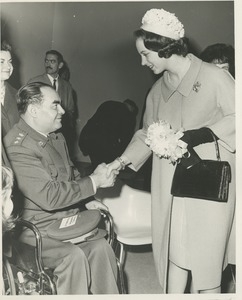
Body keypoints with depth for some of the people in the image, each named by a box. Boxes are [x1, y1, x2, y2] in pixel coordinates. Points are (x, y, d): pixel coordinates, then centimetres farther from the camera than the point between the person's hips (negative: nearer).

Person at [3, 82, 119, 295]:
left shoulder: (56, 137, 9)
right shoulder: (17, 148, -20)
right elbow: (49, 197, -26)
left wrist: (86, 200, 7)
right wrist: (94, 181, -19)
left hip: (68, 217, 7)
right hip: (37, 228, -7)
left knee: (101, 247, -16)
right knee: (73, 256, -28)